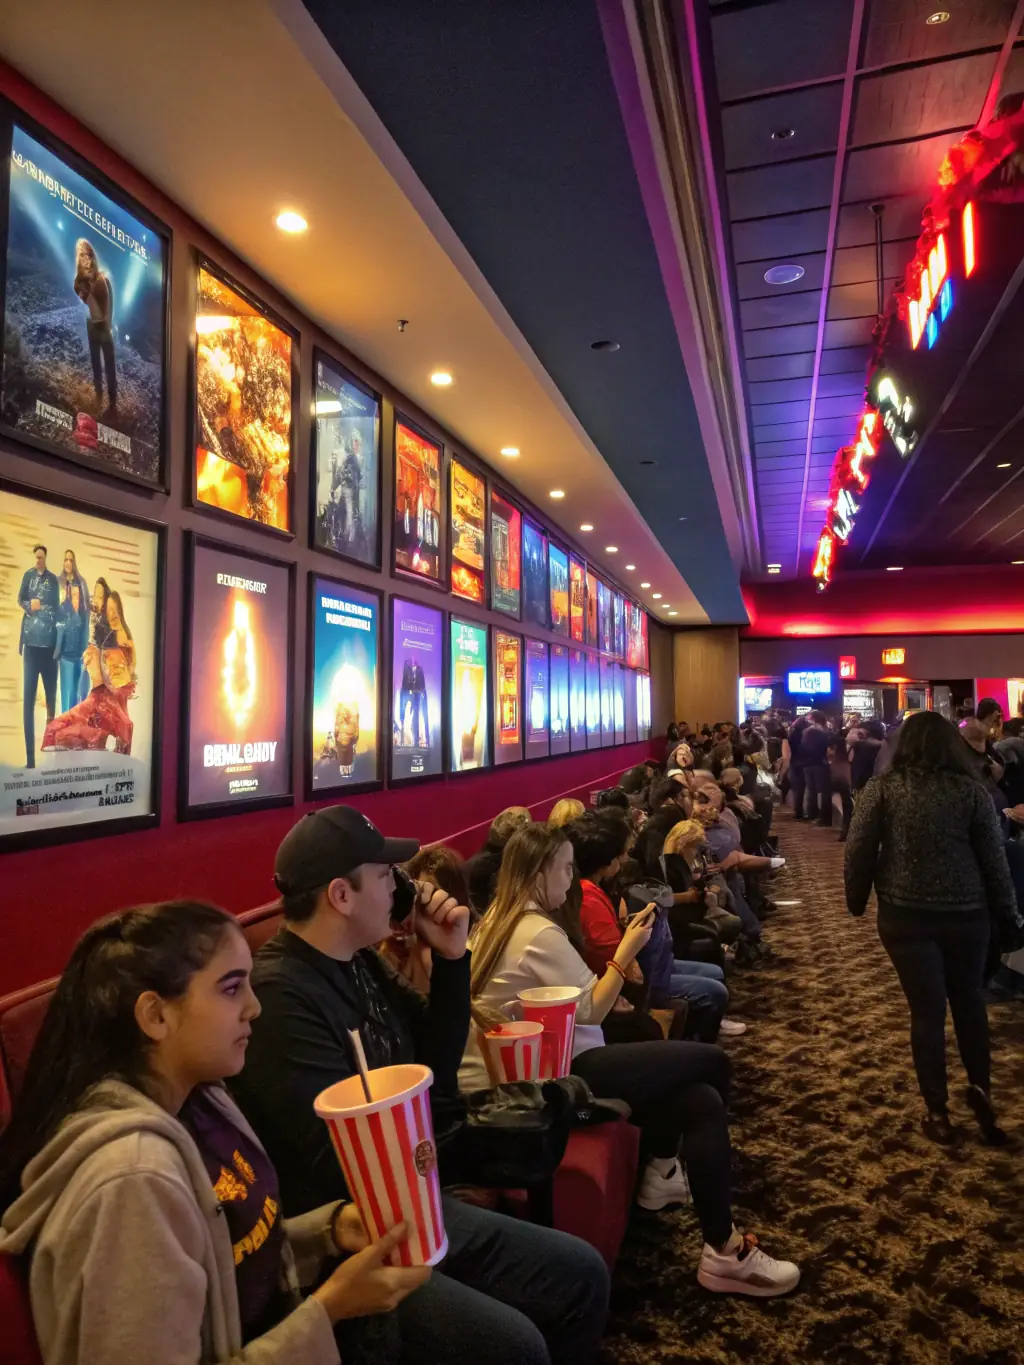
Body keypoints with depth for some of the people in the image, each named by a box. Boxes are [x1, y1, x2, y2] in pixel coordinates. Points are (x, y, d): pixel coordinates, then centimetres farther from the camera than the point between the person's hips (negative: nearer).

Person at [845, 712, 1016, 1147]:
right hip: (965, 913, 1)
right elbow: (993, 854, -1)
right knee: (969, 1000, 23)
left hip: (905, 914, -1)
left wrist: (856, 899, 6)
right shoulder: (970, 790, -5)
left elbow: (858, 850, -7)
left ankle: (938, 1113, 15)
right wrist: (1003, 906, 12)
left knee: (928, 1009, 7)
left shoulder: (881, 788, -7)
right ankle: (979, 1088, 19)